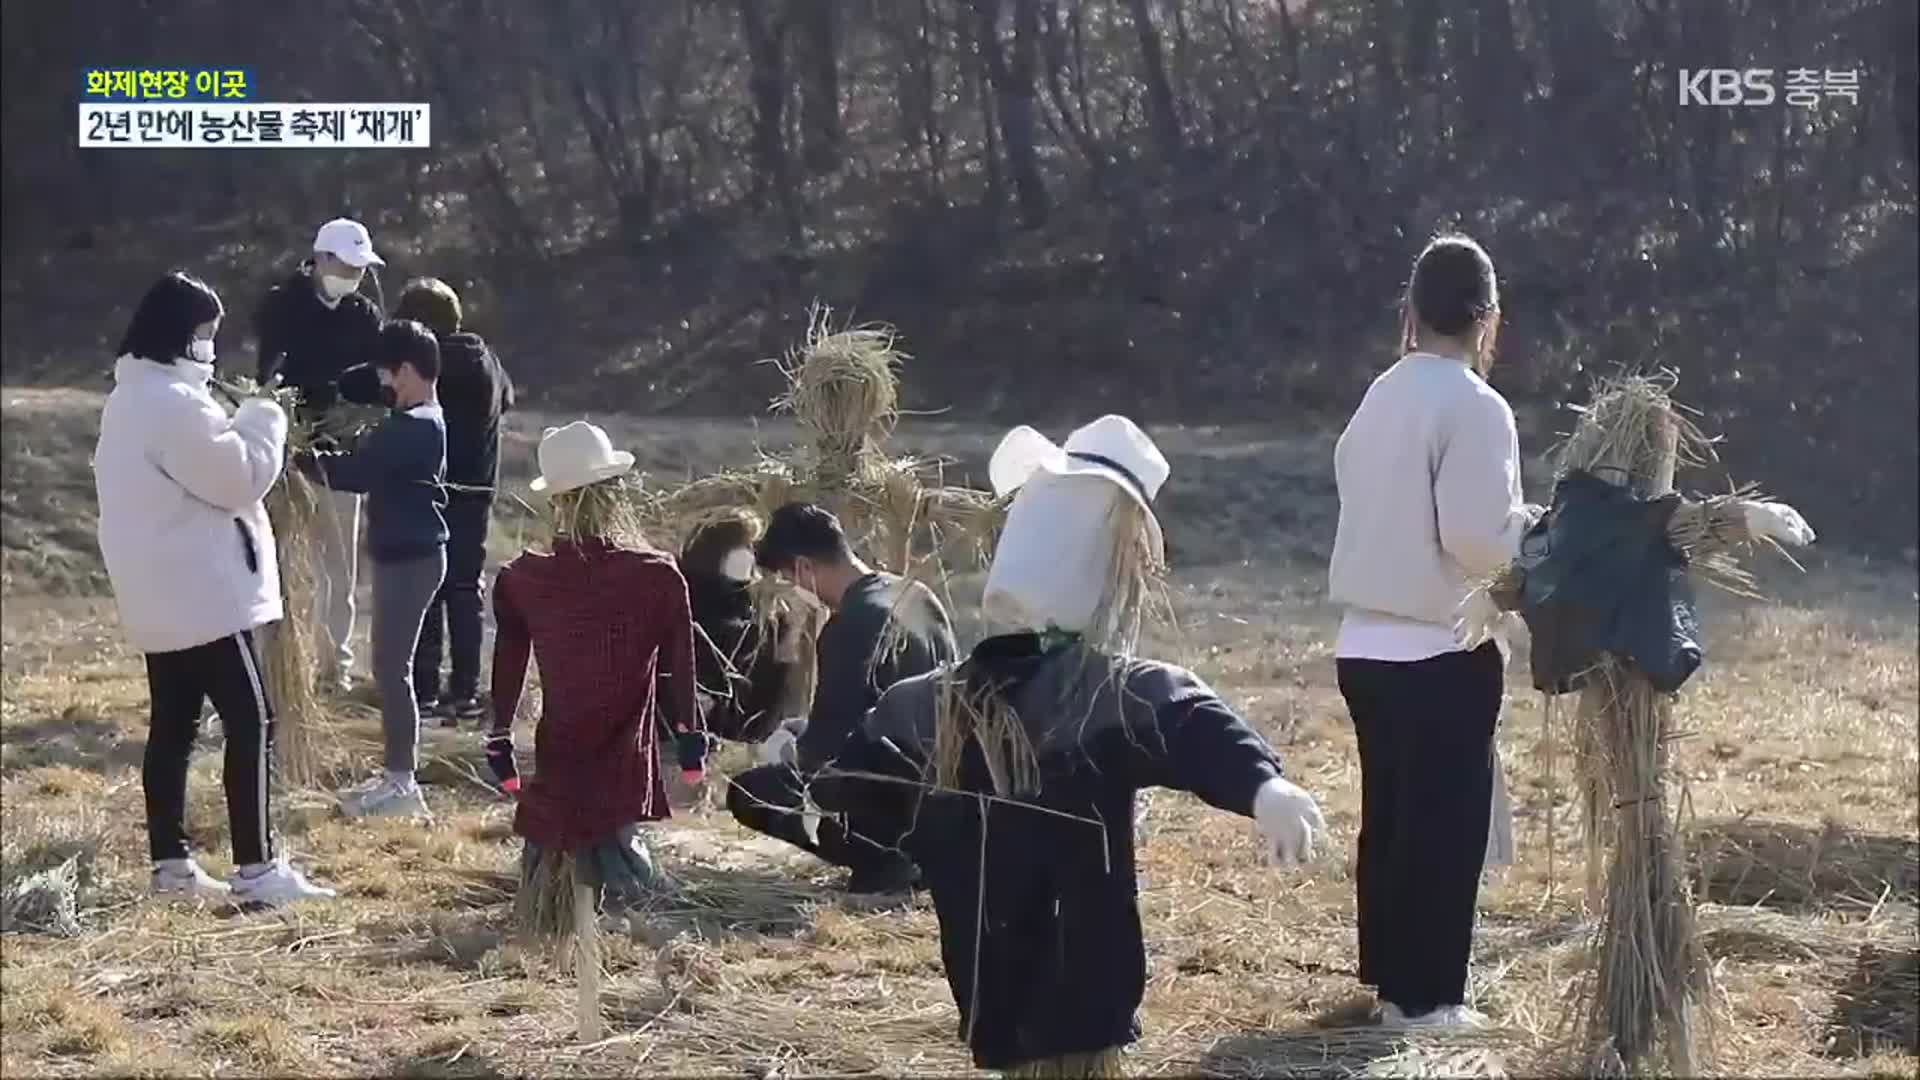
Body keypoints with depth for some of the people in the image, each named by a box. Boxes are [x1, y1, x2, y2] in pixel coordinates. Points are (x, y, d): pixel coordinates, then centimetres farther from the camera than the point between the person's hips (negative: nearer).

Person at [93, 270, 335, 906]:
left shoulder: (133, 399, 14)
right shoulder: (173, 402, -20)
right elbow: (237, 478, -18)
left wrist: (240, 424, 13)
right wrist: (264, 420, -3)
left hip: (162, 596, 10)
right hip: (205, 594, -10)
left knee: (172, 727, 12)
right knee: (251, 722, -6)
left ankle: (170, 864, 15)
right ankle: (257, 870, -7)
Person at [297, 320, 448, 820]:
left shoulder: (412, 426, -19)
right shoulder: (424, 422, 13)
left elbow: (357, 471, -21)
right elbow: (372, 465, 12)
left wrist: (303, 457, -9)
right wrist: (321, 457, 0)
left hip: (409, 558, -11)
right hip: (408, 554, 11)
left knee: (392, 668, -6)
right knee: (391, 666, 15)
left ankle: (403, 784, -2)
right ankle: (397, 775, 21)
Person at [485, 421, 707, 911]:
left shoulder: (521, 581, -2)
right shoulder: (658, 578, -7)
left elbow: (507, 672, 6)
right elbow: (680, 673, -1)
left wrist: (499, 744, 17)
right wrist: (691, 742, 10)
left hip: (557, 773, 1)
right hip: (627, 772, -1)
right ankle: (625, 856, -22)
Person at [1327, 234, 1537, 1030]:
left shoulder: (1380, 398, 6)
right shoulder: (1475, 407, -15)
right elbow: (1476, 537, -21)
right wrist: (1531, 523, -2)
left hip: (1367, 643, 7)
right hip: (1442, 652, -7)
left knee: (1388, 815, 16)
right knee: (1444, 824, 2)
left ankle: (1386, 974, 26)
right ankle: (1424, 996, 6)